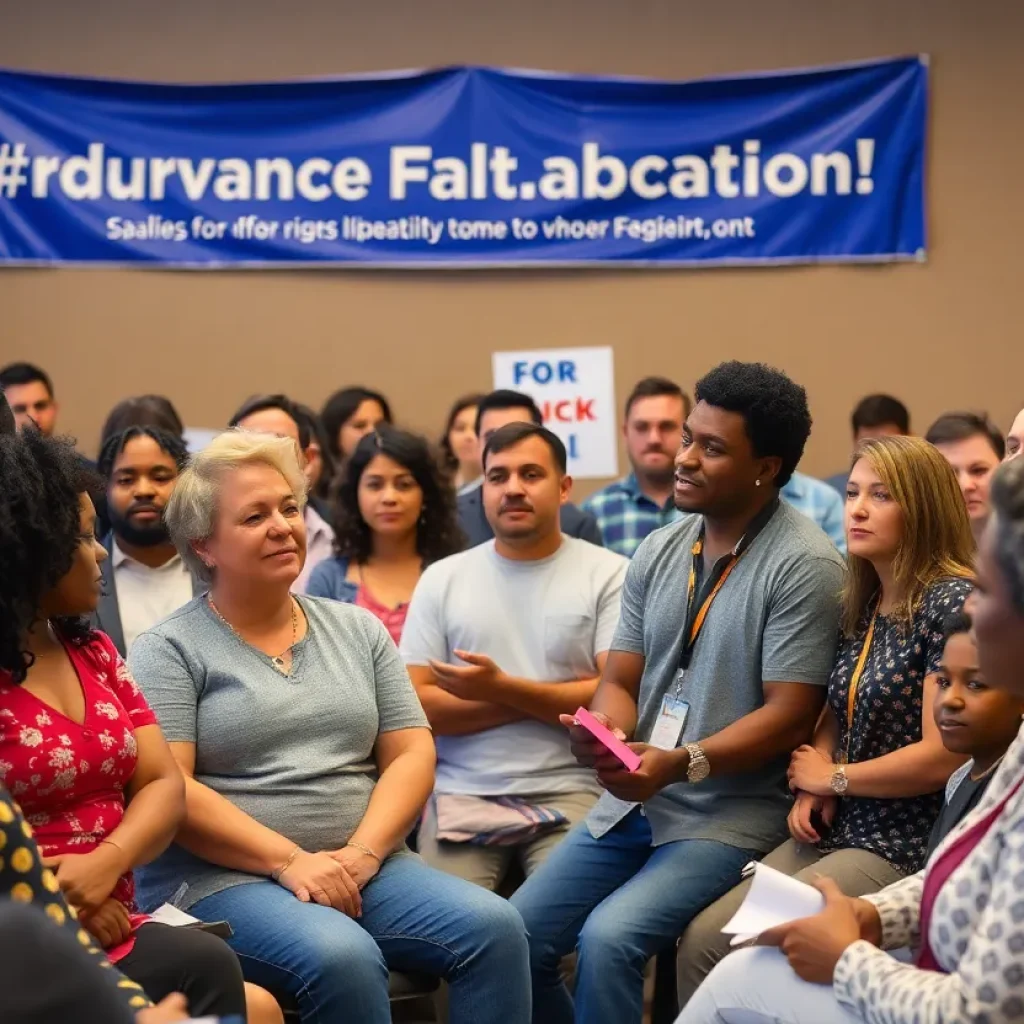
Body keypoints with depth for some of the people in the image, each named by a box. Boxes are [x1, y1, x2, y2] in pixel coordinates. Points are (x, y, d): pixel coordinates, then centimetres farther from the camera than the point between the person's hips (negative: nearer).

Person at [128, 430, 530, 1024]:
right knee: (343, 958, -35)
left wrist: (361, 853, -9)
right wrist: (289, 861, -18)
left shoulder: (358, 629, 15)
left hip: (365, 867, 5)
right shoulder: (170, 650, 1)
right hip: (223, 877, -4)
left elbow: (412, 755, 8)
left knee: (494, 926, -21)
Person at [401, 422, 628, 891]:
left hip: (570, 795, -2)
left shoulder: (609, 574, 4)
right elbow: (416, 704, 2)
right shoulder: (442, 579, 10)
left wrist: (504, 689, -13)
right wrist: (560, 697, -5)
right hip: (461, 794, 2)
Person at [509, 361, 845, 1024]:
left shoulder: (804, 566, -12)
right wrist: (605, 730, -13)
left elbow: (788, 717, -15)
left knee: (609, 938, -26)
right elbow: (620, 681, 10)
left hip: (732, 814, -7)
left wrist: (683, 764, -26)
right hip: (632, 802, 7)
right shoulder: (659, 551, 9)